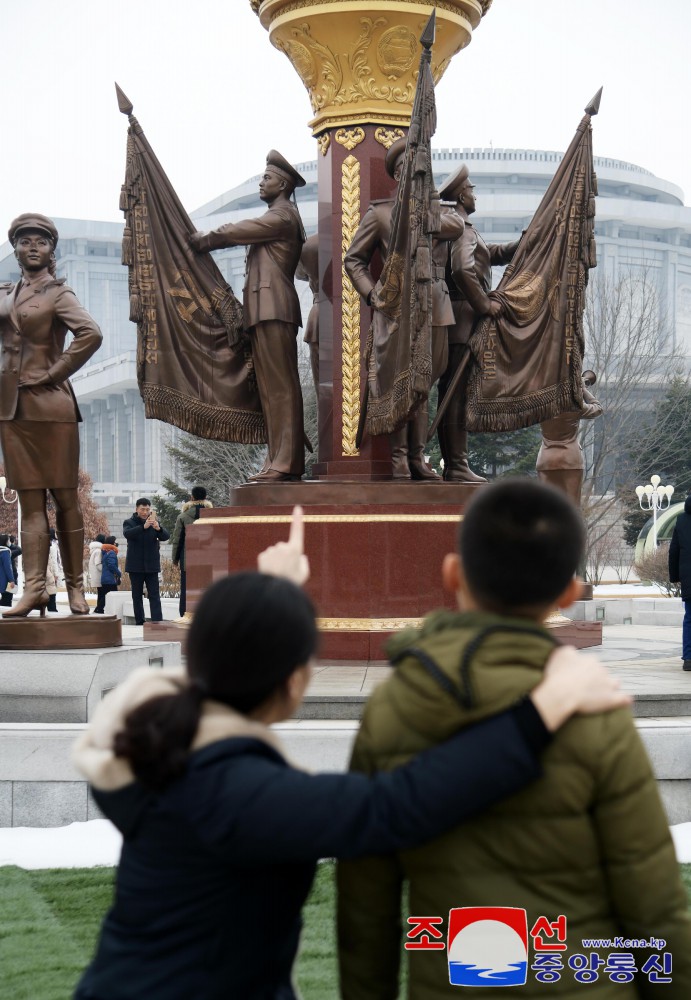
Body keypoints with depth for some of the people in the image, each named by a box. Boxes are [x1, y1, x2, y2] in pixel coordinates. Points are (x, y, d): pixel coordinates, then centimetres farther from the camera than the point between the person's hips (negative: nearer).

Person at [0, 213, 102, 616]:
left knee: (64, 497, 0)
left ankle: (76, 586, 6)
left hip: (49, 405, -5)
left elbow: (91, 334, -17)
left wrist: (55, 373, -13)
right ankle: (34, 589, -1)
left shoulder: (58, 293, -2)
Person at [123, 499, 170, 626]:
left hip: (151, 565, 1)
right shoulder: (129, 522, 1)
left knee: (154, 596, -6)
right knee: (137, 596, 5)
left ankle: (158, 622, -13)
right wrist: (143, 527, -36)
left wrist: (158, 529, -29)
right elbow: (127, 533, -21)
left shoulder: (154, 522, 6)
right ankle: (139, 622, 11)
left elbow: (166, 537, -6)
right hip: (135, 566, -1)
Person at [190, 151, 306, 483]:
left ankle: (286, 462, -13)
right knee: (272, 388, 9)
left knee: (280, 386, -11)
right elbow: (238, 232, 22)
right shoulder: (277, 217, 25)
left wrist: (199, 240, 8)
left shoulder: (282, 216, -7)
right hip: (266, 310, 11)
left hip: (274, 310, -11)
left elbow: (232, 232, -6)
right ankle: (279, 461, 10)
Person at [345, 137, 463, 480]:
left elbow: (456, 227, -7)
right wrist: (372, 293, -3)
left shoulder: (438, 211, 18)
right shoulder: (380, 213, 8)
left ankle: (418, 457, 10)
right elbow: (354, 259, 9)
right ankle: (399, 458, -3)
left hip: (434, 307, 3)